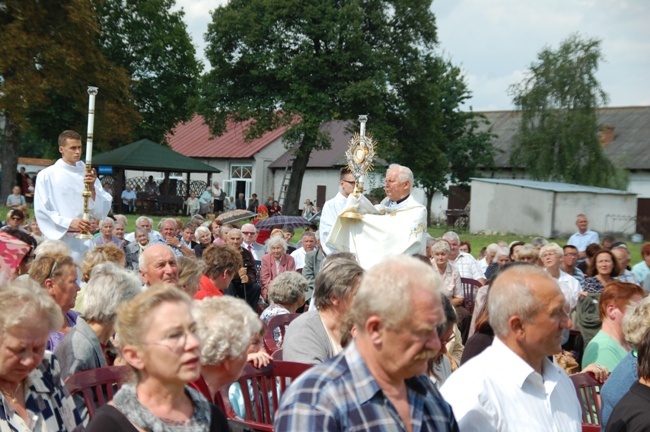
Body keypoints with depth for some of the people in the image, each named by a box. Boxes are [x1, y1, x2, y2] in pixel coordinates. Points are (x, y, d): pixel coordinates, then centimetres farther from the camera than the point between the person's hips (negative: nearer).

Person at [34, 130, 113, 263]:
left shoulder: (88, 175, 10)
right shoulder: (47, 176, 0)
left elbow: (101, 211, 6)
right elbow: (41, 210, -5)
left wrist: (92, 189, -10)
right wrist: (69, 223, -16)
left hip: (85, 241, 3)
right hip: (59, 240, -3)